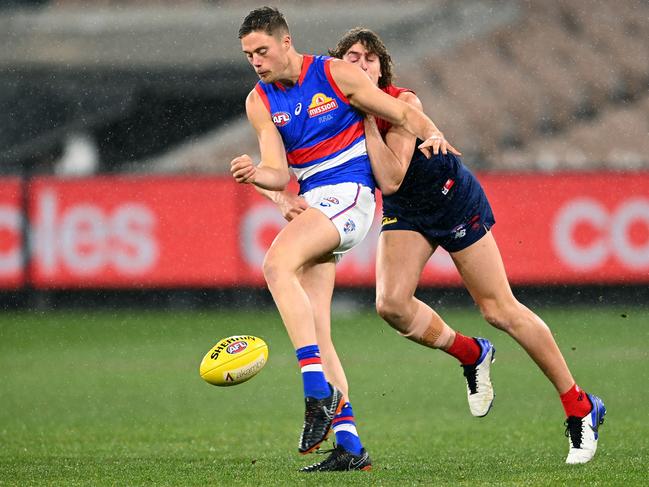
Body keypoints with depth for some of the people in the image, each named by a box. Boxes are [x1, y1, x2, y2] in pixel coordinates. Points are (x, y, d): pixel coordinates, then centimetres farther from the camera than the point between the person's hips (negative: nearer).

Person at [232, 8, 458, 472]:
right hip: (312, 202, 7)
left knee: (277, 265, -31)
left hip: (348, 194, -7)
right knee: (312, 328, -1)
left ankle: (320, 390, -33)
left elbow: (403, 112, 2)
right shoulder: (260, 102, 8)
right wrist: (256, 174, -24)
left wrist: (431, 133, -19)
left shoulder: (337, 74, -4)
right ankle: (350, 446, 0)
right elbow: (279, 173, -1)